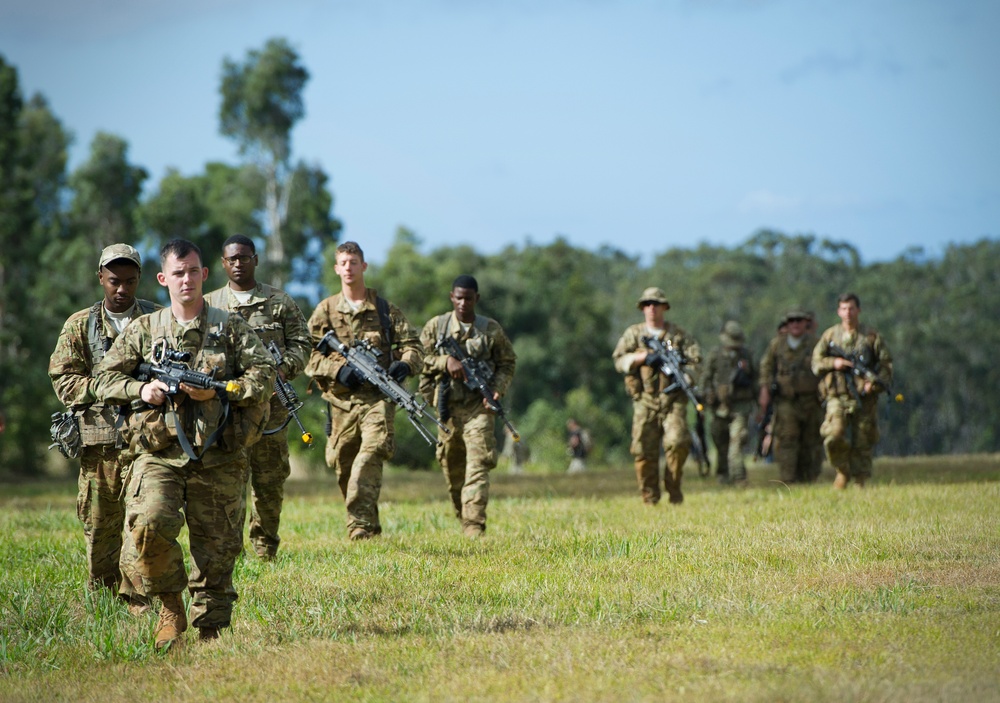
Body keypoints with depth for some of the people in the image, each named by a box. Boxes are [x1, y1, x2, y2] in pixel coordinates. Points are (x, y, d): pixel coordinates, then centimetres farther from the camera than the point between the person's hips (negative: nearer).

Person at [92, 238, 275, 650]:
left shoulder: (231, 328, 9)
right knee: (149, 525, -24)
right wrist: (141, 389, -6)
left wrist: (218, 391, -12)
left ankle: (210, 630, 12)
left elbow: (265, 376, 1)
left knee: (217, 546, 0)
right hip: (160, 455, 0)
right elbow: (105, 380, 13)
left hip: (218, 460, 1)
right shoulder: (143, 330, 11)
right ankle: (170, 604, -2)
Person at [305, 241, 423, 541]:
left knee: (372, 451, -23)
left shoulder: (385, 309, 11)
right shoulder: (325, 310, 11)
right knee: (342, 464, 4)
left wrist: (405, 364, -11)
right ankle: (367, 523, 20)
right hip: (341, 400, 2)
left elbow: (410, 344, 11)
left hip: (377, 398, -2)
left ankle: (360, 524, -28)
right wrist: (338, 369, -12)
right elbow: (309, 355, 5)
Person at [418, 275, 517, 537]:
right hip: (447, 406, 2)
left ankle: (474, 527, -21)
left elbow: (507, 363, 12)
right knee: (452, 466, 10)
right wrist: (446, 361, -15)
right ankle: (462, 517, 28)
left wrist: (498, 388, -5)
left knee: (478, 465, -14)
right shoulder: (436, 326, 6)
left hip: (479, 406, -2)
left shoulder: (491, 329, 6)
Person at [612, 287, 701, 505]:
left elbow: (695, 358, 5)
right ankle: (650, 498, 6)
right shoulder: (633, 334, 11)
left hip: (673, 399, 0)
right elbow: (619, 360, 2)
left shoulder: (678, 334, 11)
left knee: (678, 442, -17)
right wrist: (642, 357, -15)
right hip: (645, 401, 0)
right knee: (644, 450, -5)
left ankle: (673, 487, 3)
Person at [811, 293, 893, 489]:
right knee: (834, 436, -19)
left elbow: (886, 363, 6)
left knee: (862, 443, 0)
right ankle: (843, 471, 5)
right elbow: (816, 363, 10)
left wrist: (875, 383, -11)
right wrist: (834, 363, -9)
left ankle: (860, 483, 10)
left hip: (864, 398, 0)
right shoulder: (830, 335, 10)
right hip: (837, 397, 0)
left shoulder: (871, 336, 7)